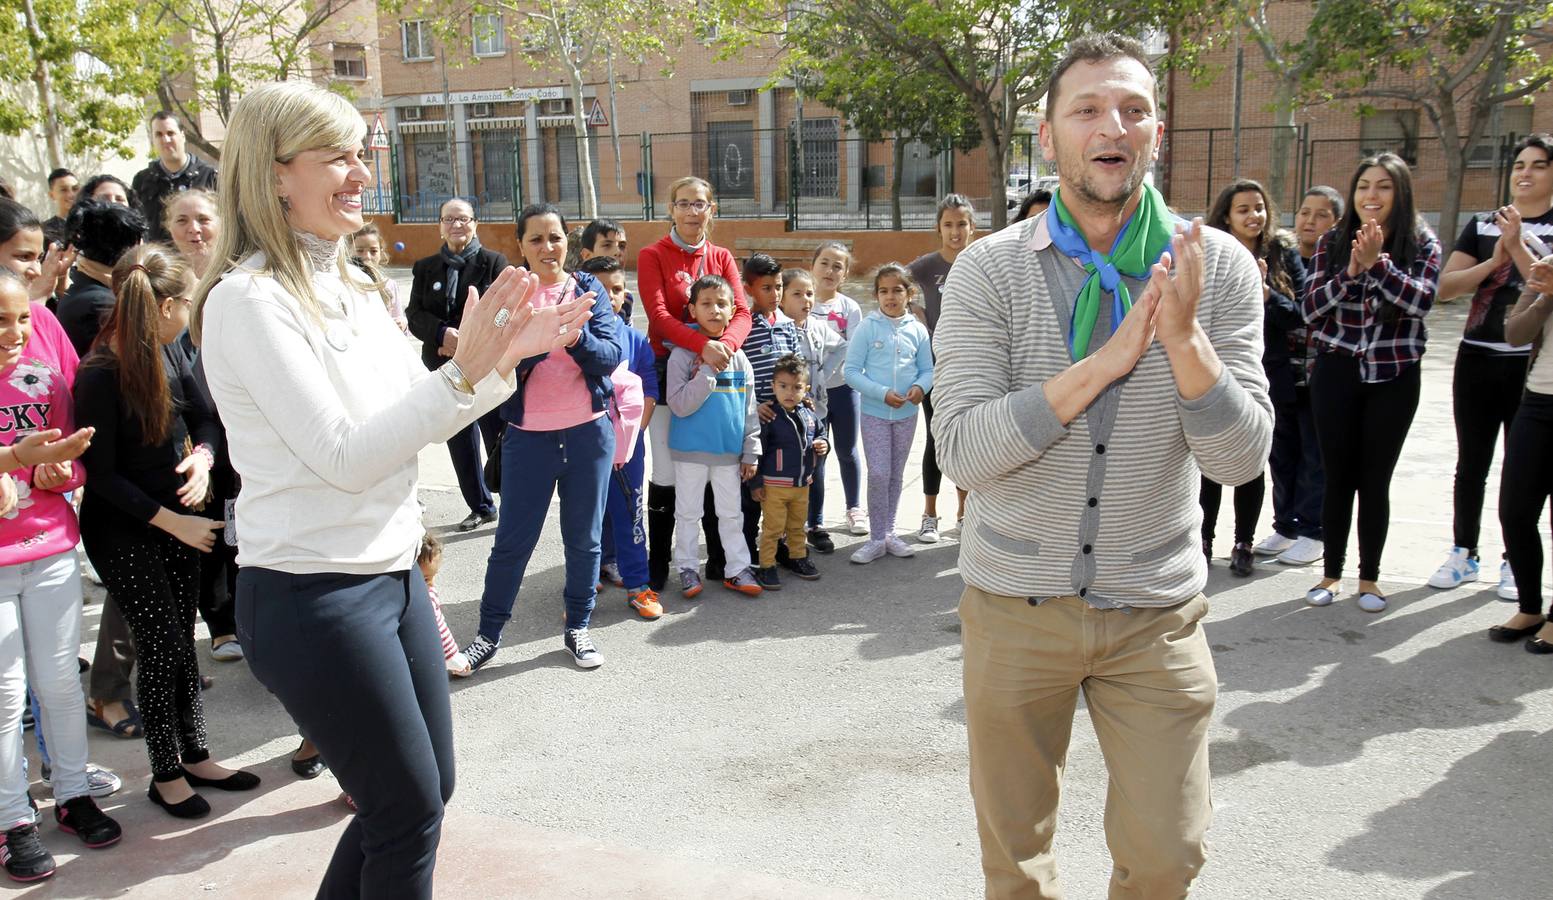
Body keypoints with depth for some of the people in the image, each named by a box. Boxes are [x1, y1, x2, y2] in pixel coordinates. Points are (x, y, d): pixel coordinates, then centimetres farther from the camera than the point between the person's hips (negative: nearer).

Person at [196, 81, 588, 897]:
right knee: (409, 811, 5)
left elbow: (416, 421, 12)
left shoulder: (351, 288, 9)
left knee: (429, 789, 19)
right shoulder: (248, 300, -16)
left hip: (391, 574, 8)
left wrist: (504, 355, -1)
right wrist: (463, 371, -25)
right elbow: (342, 455, -21)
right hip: (311, 596, -8)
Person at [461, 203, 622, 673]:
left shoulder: (590, 290, 2)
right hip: (528, 435, -1)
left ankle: (578, 628, 27)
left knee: (584, 538, 11)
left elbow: (613, 355, -9)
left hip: (589, 432, 1)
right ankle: (489, 632, 21)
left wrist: (575, 336, -28)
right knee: (513, 540, 5)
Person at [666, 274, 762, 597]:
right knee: (688, 513, 9)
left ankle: (737, 569, 22)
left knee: (731, 512, 13)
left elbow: (749, 409, 7)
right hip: (690, 450, -3)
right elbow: (679, 405, -18)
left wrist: (751, 451, 6)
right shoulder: (683, 354, -10)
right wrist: (708, 371, -21)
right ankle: (687, 568, 21)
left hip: (729, 451, 4)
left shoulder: (738, 357, 3)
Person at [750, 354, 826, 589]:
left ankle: (798, 557, 36)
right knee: (772, 528, 1)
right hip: (774, 485, -6)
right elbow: (756, 451, -14)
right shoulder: (769, 418, -17)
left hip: (802, 484, 6)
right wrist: (755, 483, -12)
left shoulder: (809, 415, 2)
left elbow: (818, 436, 21)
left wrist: (823, 446, -3)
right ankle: (766, 566, 11)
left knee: (798, 526, 20)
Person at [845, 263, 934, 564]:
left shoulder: (918, 330, 0)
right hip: (875, 412, -3)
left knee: (896, 475, 13)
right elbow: (851, 371, -9)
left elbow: (927, 369, 5)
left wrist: (920, 387, -17)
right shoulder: (867, 328, -8)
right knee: (879, 475, -6)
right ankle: (876, 538, 6)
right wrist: (882, 393, -19)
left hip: (907, 414, 3)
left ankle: (888, 533, 26)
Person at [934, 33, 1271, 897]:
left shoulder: (1219, 267, -4)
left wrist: (1183, 336, -24)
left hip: (1157, 610, 1)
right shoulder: (990, 270, -9)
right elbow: (961, 450, -19)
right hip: (1016, 601, -1)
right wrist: (1105, 361, -25)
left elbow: (1243, 457, -9)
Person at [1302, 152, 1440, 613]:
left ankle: (1369, 578, 20)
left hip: (1394, 378, -1)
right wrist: (1351, 271, -19)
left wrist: (1377, 263, -26)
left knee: (1375, 481, 5)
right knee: (1338, 477, 5)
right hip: (1337, 373, 1)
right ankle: (1331, 573, 19)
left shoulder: (1422, 244, -1)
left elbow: (1422, 300, -17)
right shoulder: (1333, 242, 1)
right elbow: (1310, 309, -6)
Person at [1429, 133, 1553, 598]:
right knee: (1471, 463, 9)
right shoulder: (1482, 225, 8)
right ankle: (1464, 553, 20)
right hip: (1478, 359, 2)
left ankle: (1515, 561, 16)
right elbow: (1446, 286, 0)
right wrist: (1493, 262, -12)